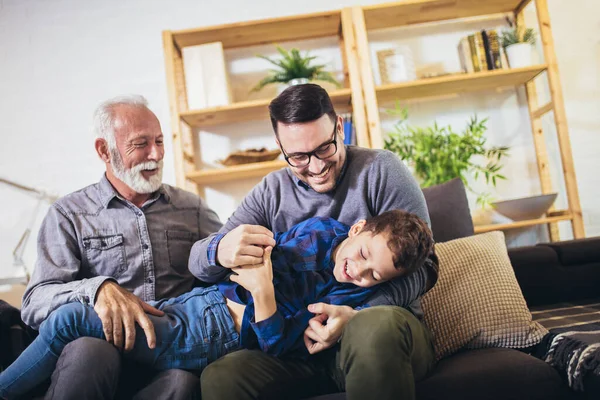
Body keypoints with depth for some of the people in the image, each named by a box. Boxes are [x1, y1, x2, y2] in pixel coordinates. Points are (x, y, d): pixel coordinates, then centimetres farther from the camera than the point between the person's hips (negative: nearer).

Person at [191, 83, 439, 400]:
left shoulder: (380, 170, -4)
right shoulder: (271, 193, 7)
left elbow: (422, 265, -7)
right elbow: (198, 260, 3)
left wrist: (360, 315, -24)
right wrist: (220, 250, -24)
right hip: (301, 344, 3)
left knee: (375, 327, -38)